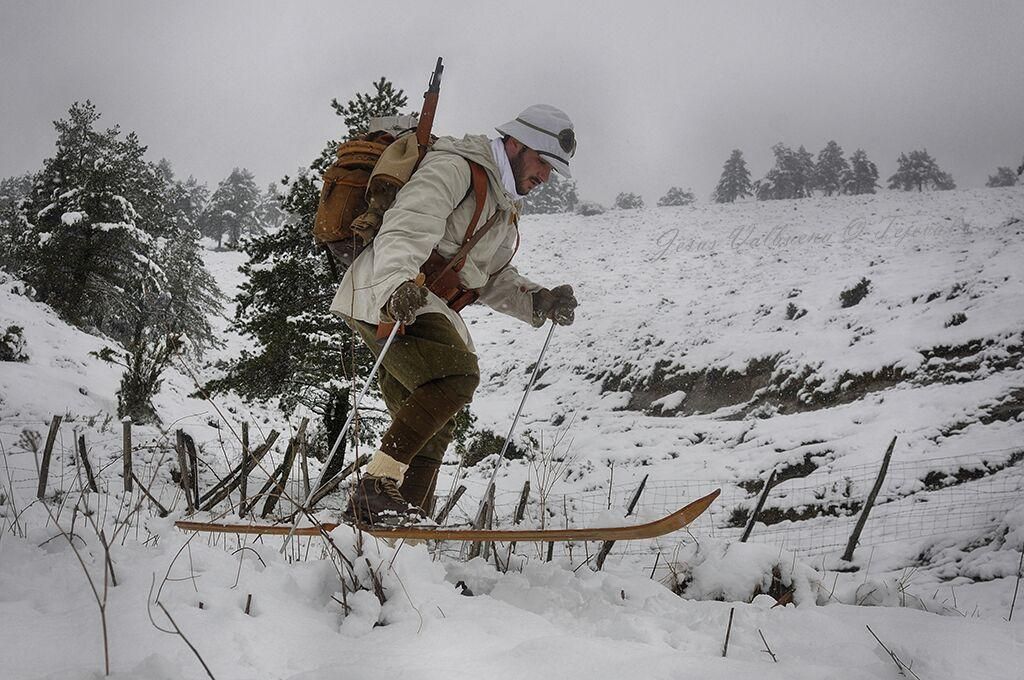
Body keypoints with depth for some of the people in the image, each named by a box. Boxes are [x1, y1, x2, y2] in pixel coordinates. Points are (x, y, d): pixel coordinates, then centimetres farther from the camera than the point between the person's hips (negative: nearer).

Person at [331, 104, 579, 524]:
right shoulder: (454, 167, -7)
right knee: (458, 374, -27)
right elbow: (406, 226, -23)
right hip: (385, 297, -11)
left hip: (424, 306, 11)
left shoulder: (504, 209, 25)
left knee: (434, 425, 8)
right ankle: (377, 487, -28)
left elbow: (493, 280, 26)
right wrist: (396, 285, -41)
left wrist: (538, 303, 8)